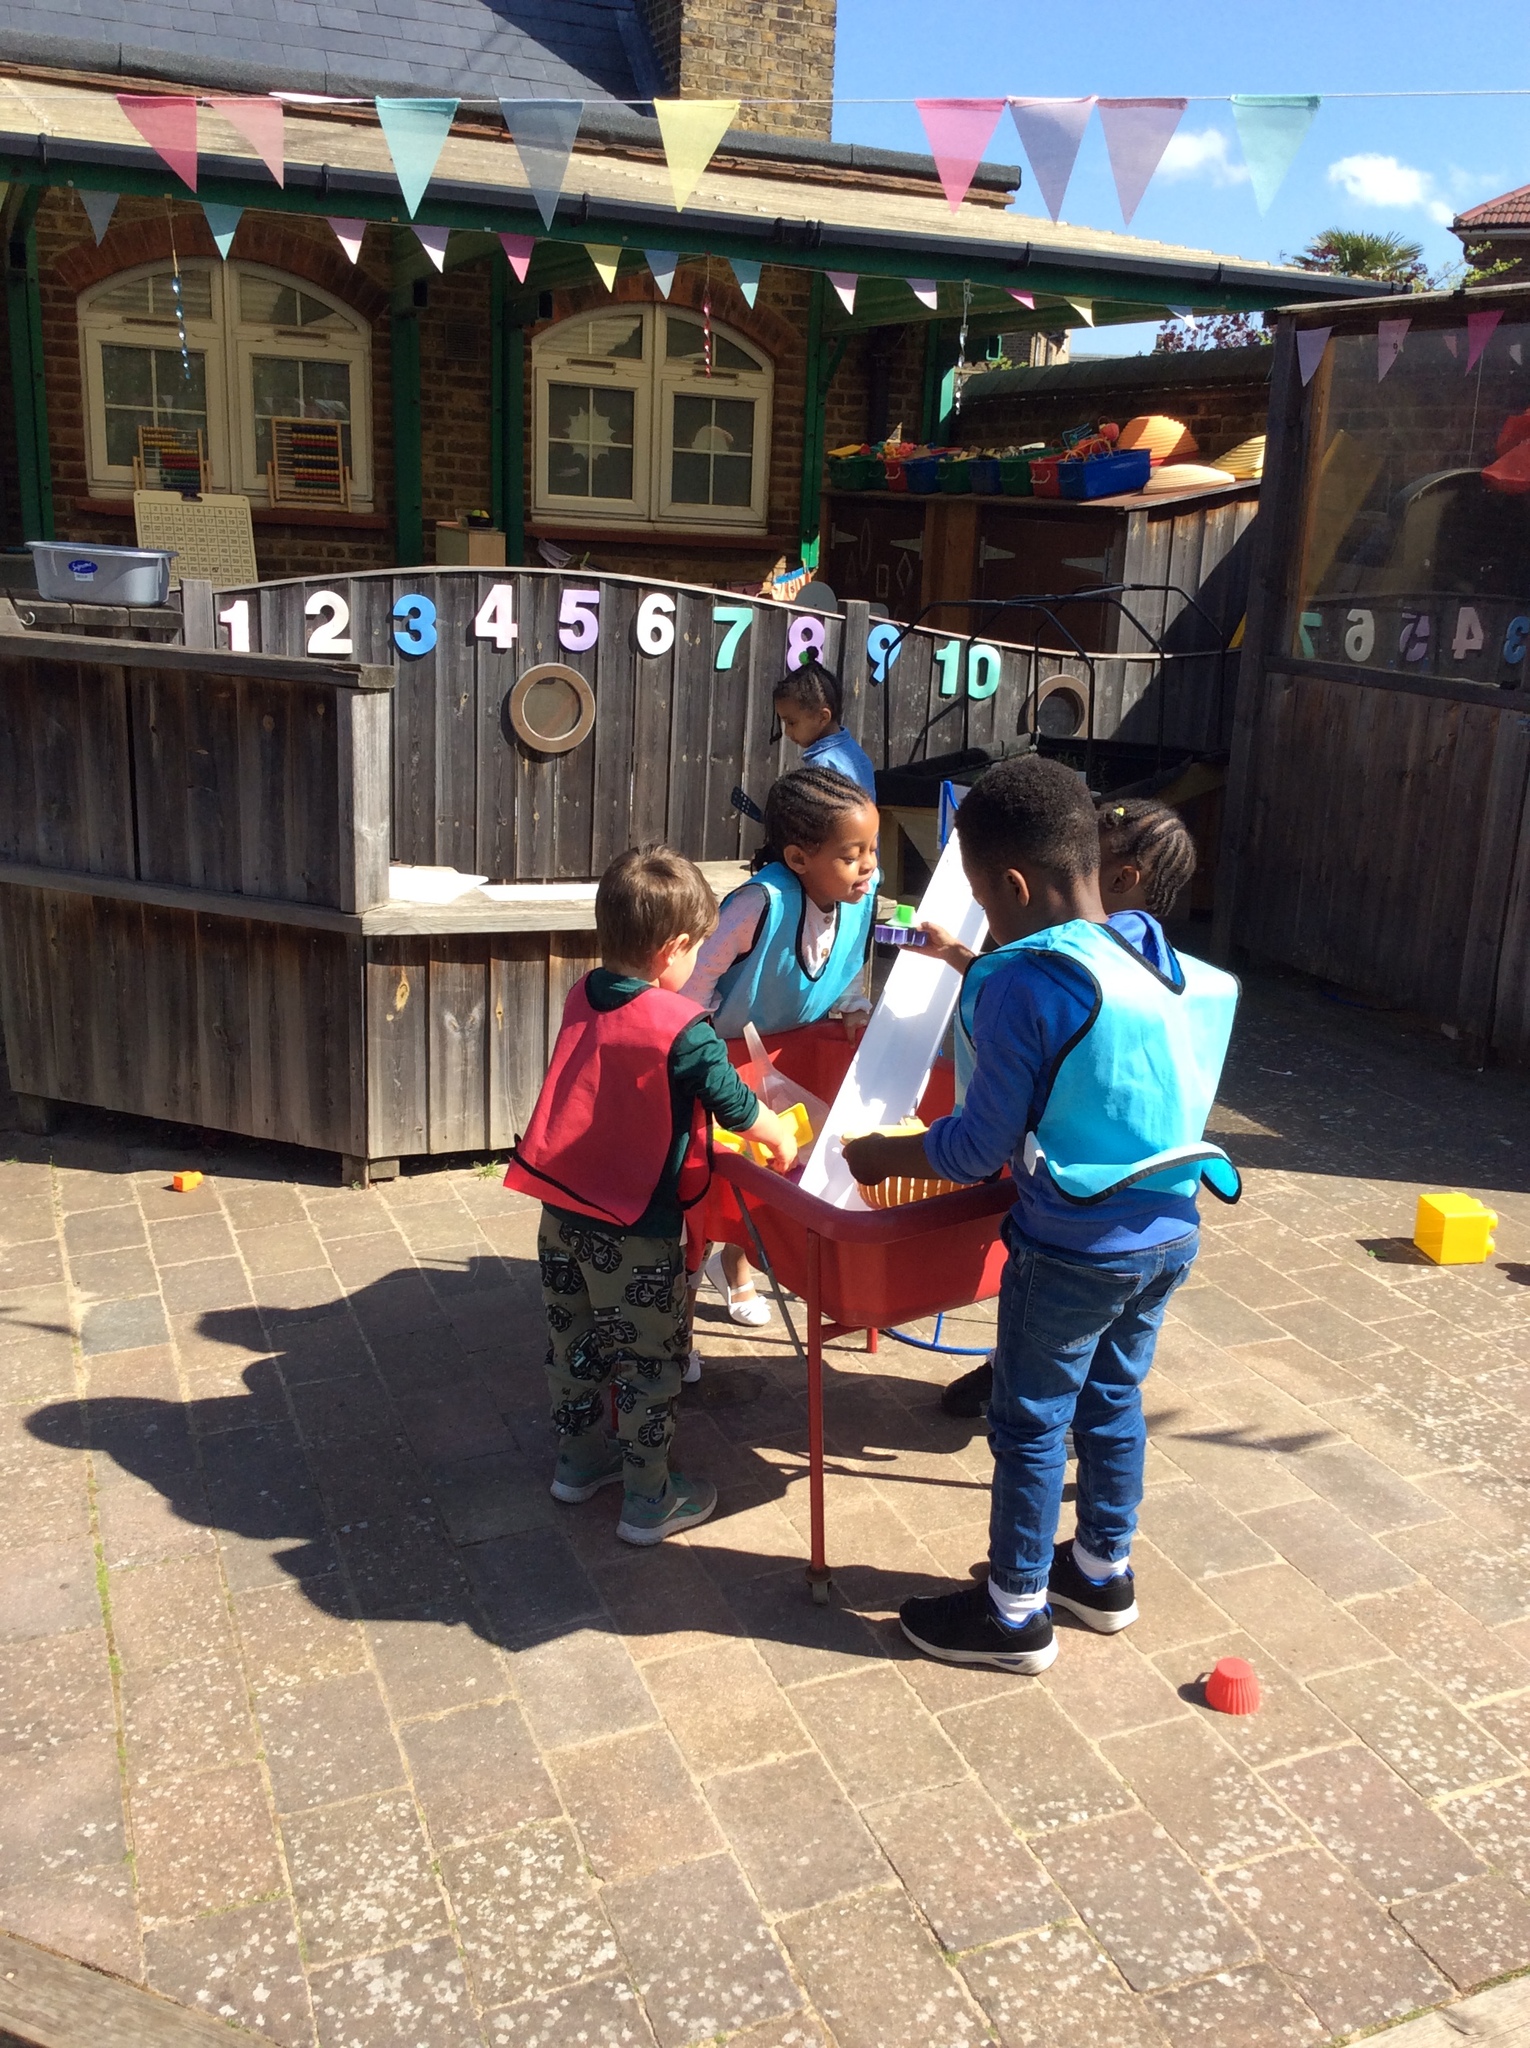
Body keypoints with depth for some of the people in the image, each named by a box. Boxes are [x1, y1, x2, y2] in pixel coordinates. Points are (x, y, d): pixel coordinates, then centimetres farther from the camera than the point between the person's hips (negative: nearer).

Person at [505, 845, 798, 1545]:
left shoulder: (581, 996, 0)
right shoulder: (682, 1028, -21)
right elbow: (735, 1106, -12)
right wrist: (782, 1140, 7)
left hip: (561, 1212, 7)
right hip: (633, 1231, -7)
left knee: (574, 1339, 22)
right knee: (649, 1361, 8)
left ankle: (579, 1459, 40)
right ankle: (649, 1502, 20)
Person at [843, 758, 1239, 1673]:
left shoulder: (1023, 984, -20)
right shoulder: (1156, 964, 3)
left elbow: (980, 1147, -16)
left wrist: (884, 1156, 0)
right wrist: (978, 970, 27)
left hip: (1074, 1250, -8)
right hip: (1171, 1231, 8)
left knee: (1031, 1425, 10)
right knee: (1113, 1400, 24)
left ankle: (1015, 1614, 26)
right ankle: (1104, 1572, 42)